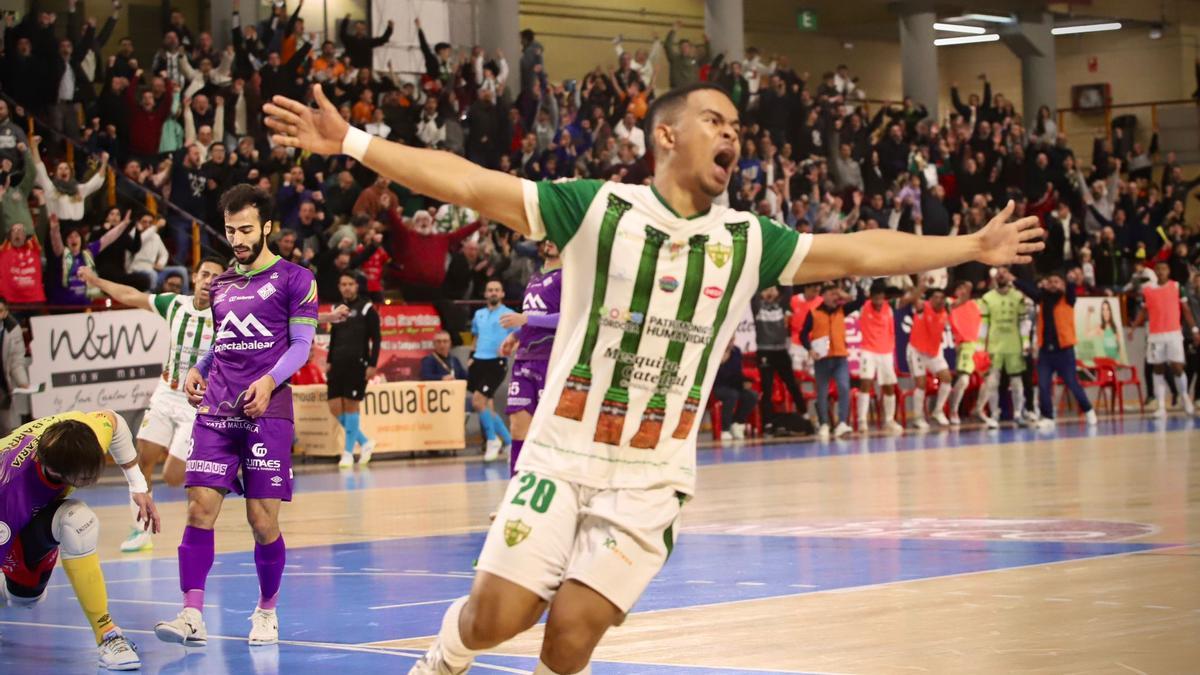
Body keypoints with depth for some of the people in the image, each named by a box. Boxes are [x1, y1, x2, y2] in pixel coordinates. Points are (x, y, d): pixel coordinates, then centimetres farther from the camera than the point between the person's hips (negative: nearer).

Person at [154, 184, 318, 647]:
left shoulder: (294, 278, 3)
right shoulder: (221, 284, 20)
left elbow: (301, 344, -3)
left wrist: (270, 381, -18)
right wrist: (197, 370, 8)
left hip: (266, 411, -4)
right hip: (216, 410, 5)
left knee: (263, 520, -4)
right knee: (200, 509, -8)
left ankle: (266, 612, 15)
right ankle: (192, 615, -10)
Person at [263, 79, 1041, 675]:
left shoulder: (748, 240, 4)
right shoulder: (597, 207, -6)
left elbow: (861, 252, 11)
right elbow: (467, 183, -11)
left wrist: (971, 247, 13)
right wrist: (351, 141, -18)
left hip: (652, 475, 2)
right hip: (563, 451, -2)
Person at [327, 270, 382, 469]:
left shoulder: (366, 309, -1)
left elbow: (376, 339, -4)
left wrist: (372, 364, -11)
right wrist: (329, 361, 13)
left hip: (357, 365, -5)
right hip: (338, 365, 6)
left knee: (350, 406, -6)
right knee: (335, 407, -1)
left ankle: (348, 452, 3)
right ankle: (364, 442, 15)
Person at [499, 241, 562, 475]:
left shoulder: (566, 277, -4)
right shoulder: (534, 280, 21)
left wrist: (526, 319, -18)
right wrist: (516, 336, 12)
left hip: (550, 360, -7)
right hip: (524, 359, 7)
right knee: (519, 425, 1)